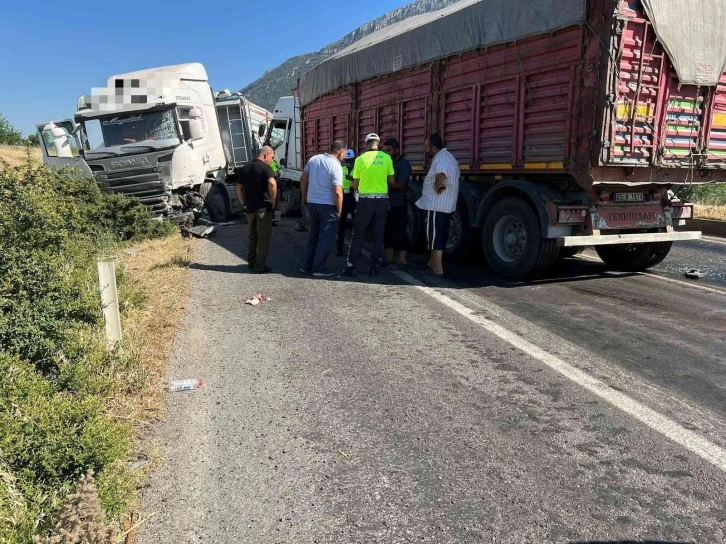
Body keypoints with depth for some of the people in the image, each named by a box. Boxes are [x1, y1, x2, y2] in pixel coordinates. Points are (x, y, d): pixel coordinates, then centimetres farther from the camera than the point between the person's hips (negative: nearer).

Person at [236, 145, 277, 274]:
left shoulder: (246, 168, 12)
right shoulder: (265, 167, -10)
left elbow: (239, 187, 15)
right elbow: (272, 183, -28)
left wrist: (244, 203, 18)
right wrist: (273, 199, -16)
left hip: (250, 207, 7)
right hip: (263, 207, -7)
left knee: (253, 235, 20)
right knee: (263, 237, 0)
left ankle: (251, 261, 29)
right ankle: (260, 266, 2)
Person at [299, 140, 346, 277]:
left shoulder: (314, 159, 4)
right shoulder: (336, 166, -15)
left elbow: (303, 180, 11)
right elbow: (337, 192, -19)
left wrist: (304, 197, 21)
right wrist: (339, 211, -9)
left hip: (312, 203, 7)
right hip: (327, 205, -7)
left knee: (313, 236, 17)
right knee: (326, 238, 3)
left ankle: (307, 266, 21)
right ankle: (319, 268, 5)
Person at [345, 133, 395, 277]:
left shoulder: (360, 159, -4)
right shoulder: (386, 158, -1)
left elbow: (355, 185, 1)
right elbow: (392, 181, 5)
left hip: (365, 200, -1)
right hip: (382, 199, 1)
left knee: (358, 235, 5)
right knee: (378, 235, 9)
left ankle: (352, 267, 6)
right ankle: (374, 267, 12)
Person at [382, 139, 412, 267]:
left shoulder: (404, 164, -7)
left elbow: (401, 185, -16)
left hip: (398, 204, -7)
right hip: (386, 203, 7)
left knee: (399, 232, -5)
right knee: (387, 232, 9)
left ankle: (402, 260, -1)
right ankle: (390, 258, 18)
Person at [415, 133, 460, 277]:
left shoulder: (440, 158, -17)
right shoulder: (448, 157, 17)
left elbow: (440, 176, -37)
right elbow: (456, 175, 25)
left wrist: (438, 187, -18)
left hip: (436, 205, -10)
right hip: (446, 205, 11)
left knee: (435, 235, -5)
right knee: (440, 235, 18)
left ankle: (438, 268, -3)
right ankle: (434, 262, 30)